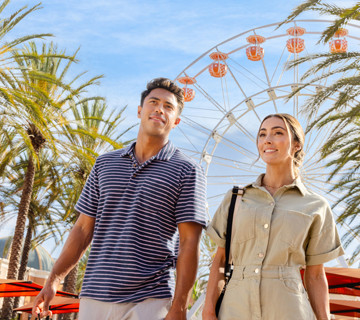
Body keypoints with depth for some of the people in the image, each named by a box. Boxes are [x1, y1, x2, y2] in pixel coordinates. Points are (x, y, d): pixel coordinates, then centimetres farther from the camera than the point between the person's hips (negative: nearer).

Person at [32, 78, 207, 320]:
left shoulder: (186, 170, 0)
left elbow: (189, 243, -5)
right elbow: (84, 228, 14)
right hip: (95, 298, 4)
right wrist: (53, 281, 6)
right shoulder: (106, 163, 13)